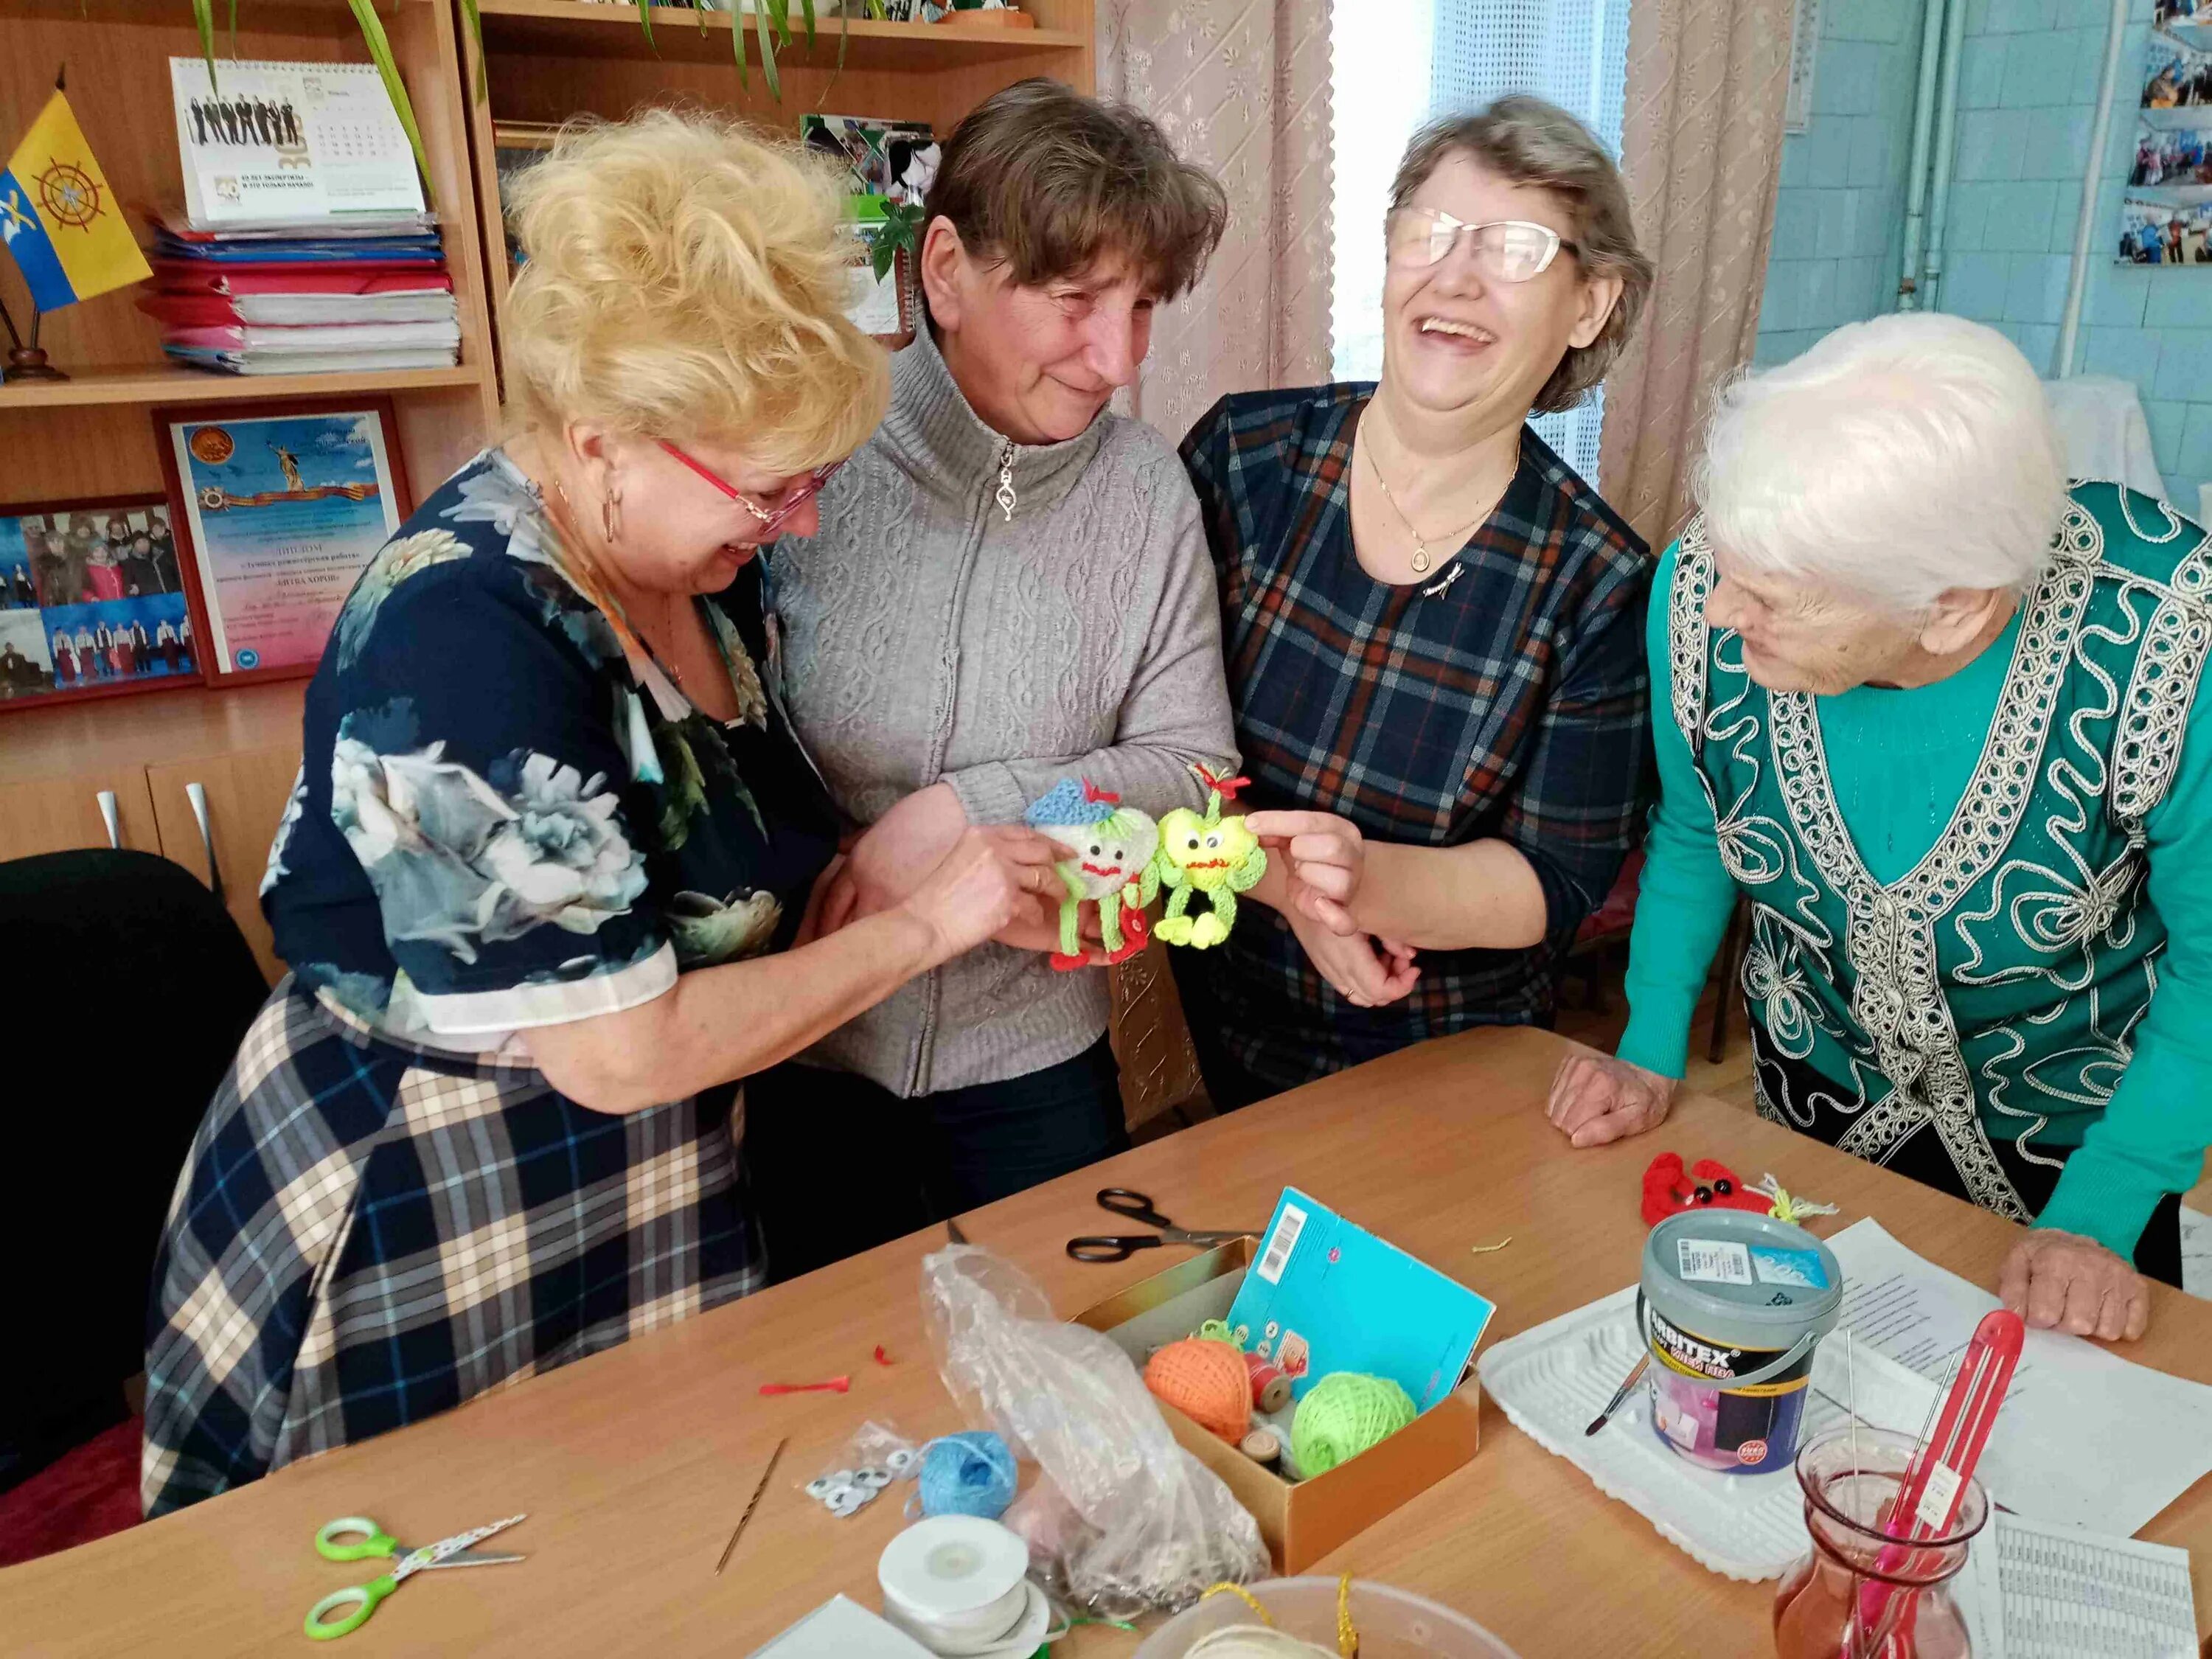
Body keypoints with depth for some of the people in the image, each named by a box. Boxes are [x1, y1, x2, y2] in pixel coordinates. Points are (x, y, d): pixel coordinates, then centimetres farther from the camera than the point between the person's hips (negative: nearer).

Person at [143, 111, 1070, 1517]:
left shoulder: (695, 551, -4)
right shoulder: (464, 639, -28)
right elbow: (622, 1052, -27)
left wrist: (998, 884, -6)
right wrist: (926, 924, -19)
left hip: (660, 1182, 7)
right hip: (433, 1224, -7)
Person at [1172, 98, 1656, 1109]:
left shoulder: (1597, 584, -17)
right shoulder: (1243, 455, -14)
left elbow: (1558, 884, -16)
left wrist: (1370, 881, -34)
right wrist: (1287, 880, -25)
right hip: (1225, 1018, 2)